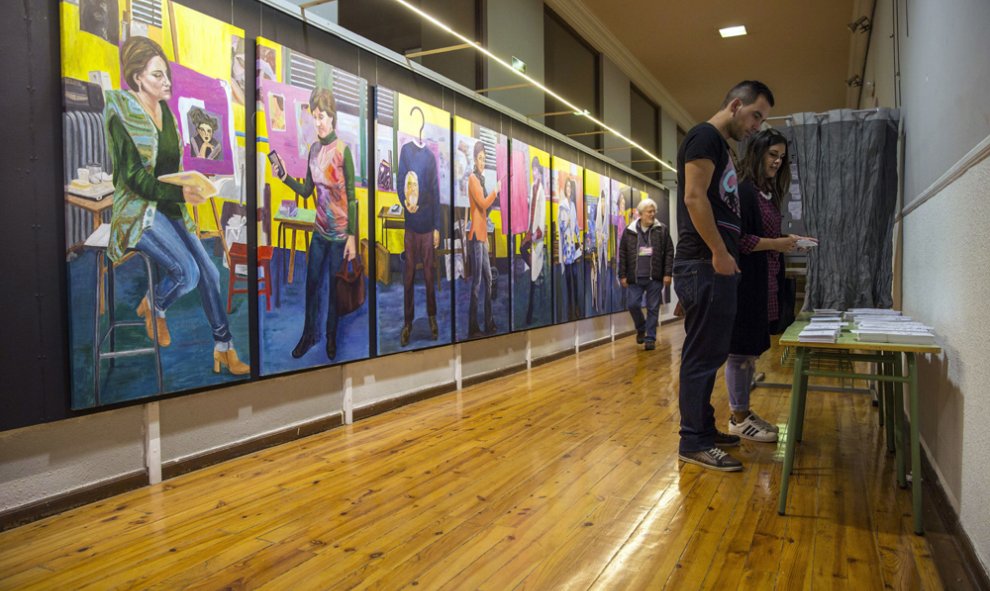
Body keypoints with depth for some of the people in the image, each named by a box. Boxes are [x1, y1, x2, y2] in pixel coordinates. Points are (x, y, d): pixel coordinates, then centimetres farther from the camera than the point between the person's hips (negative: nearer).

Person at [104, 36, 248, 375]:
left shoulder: (164, 110, 11)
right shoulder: (123, 115, -11)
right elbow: (135, 178, -17)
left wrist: (191, 186, 2)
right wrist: (180, 193, -30)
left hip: (169, 208, 7)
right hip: (139, 210, -7)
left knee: (209, 271, -7)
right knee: (187, 272, -23)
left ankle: (223, 348, 1)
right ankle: (153, 307, 12)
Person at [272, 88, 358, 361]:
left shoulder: (342, 150, -15)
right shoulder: (314, 149, 3)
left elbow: (352, 197, -14)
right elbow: (307, 190, 8)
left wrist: (352, 237, -16)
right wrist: (284, 177, -9)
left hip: (339, 233, -5)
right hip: (320, 230, 5)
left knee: (334, 286, 8)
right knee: (312, 282, 12)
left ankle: (331, 337, 26)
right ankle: (309, 335, 27)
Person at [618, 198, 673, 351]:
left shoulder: (662, 230, 2)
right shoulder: (629, 231, 4)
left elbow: (669, 252, 1)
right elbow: (622, 254, 5)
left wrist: (667, 273, -6)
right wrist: (622, 275, 1)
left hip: (655, 278, -1)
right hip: (635, 277, 1)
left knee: (653, 308, 3)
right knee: (632, 304, -1)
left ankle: (650, 338, 13)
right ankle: (641, 328, 26)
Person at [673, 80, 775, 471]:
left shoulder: (720, 147, 24)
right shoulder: (704, 137, -7)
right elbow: (694, 197, -19)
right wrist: (720, 253, -19)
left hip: (714, 267, 10)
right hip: (704, 266, -10)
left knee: (709, 354, 15)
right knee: (702, 356, -6)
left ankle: (704, 429, 26)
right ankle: (693, 443, 2)